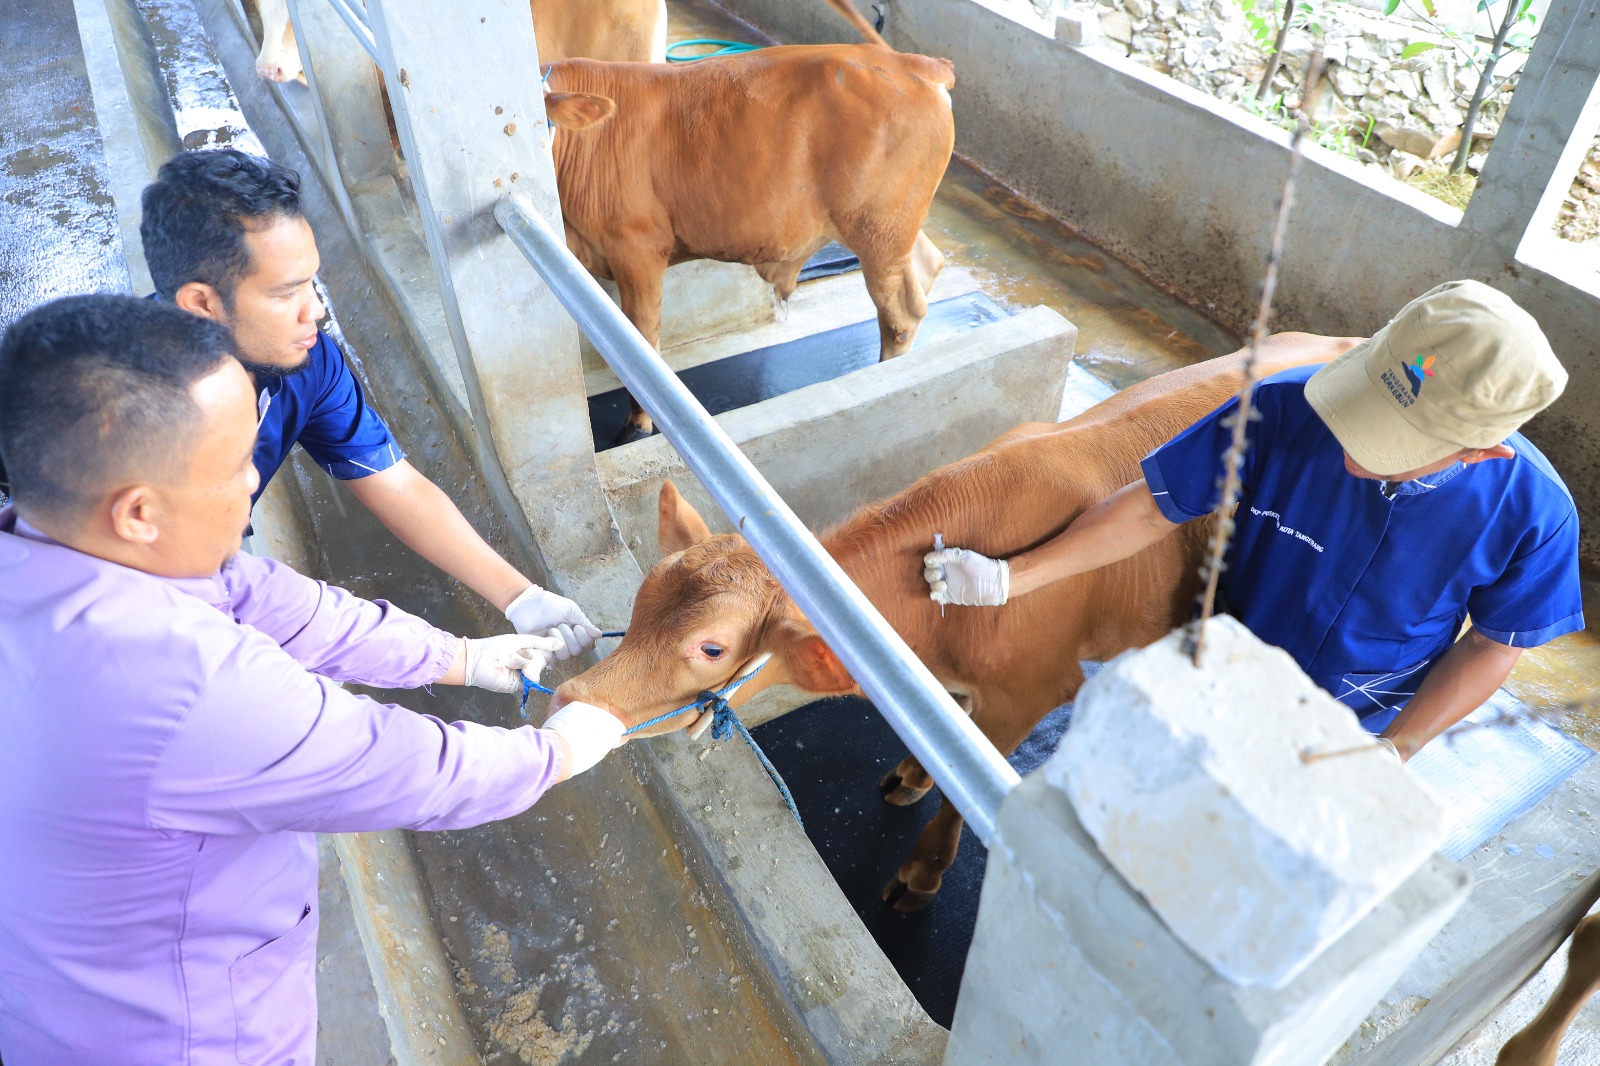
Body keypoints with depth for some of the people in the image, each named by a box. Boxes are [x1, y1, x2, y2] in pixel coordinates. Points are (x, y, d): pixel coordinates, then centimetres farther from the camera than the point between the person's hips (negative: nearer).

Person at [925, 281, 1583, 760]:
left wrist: (1391, 752, -18)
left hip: (1355, 728, 0)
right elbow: (1154, 506, -21)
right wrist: (1009, 578, -21)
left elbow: (1495, 643, -9)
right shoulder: (1284, 411, -30)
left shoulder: (1533, 512, -27)